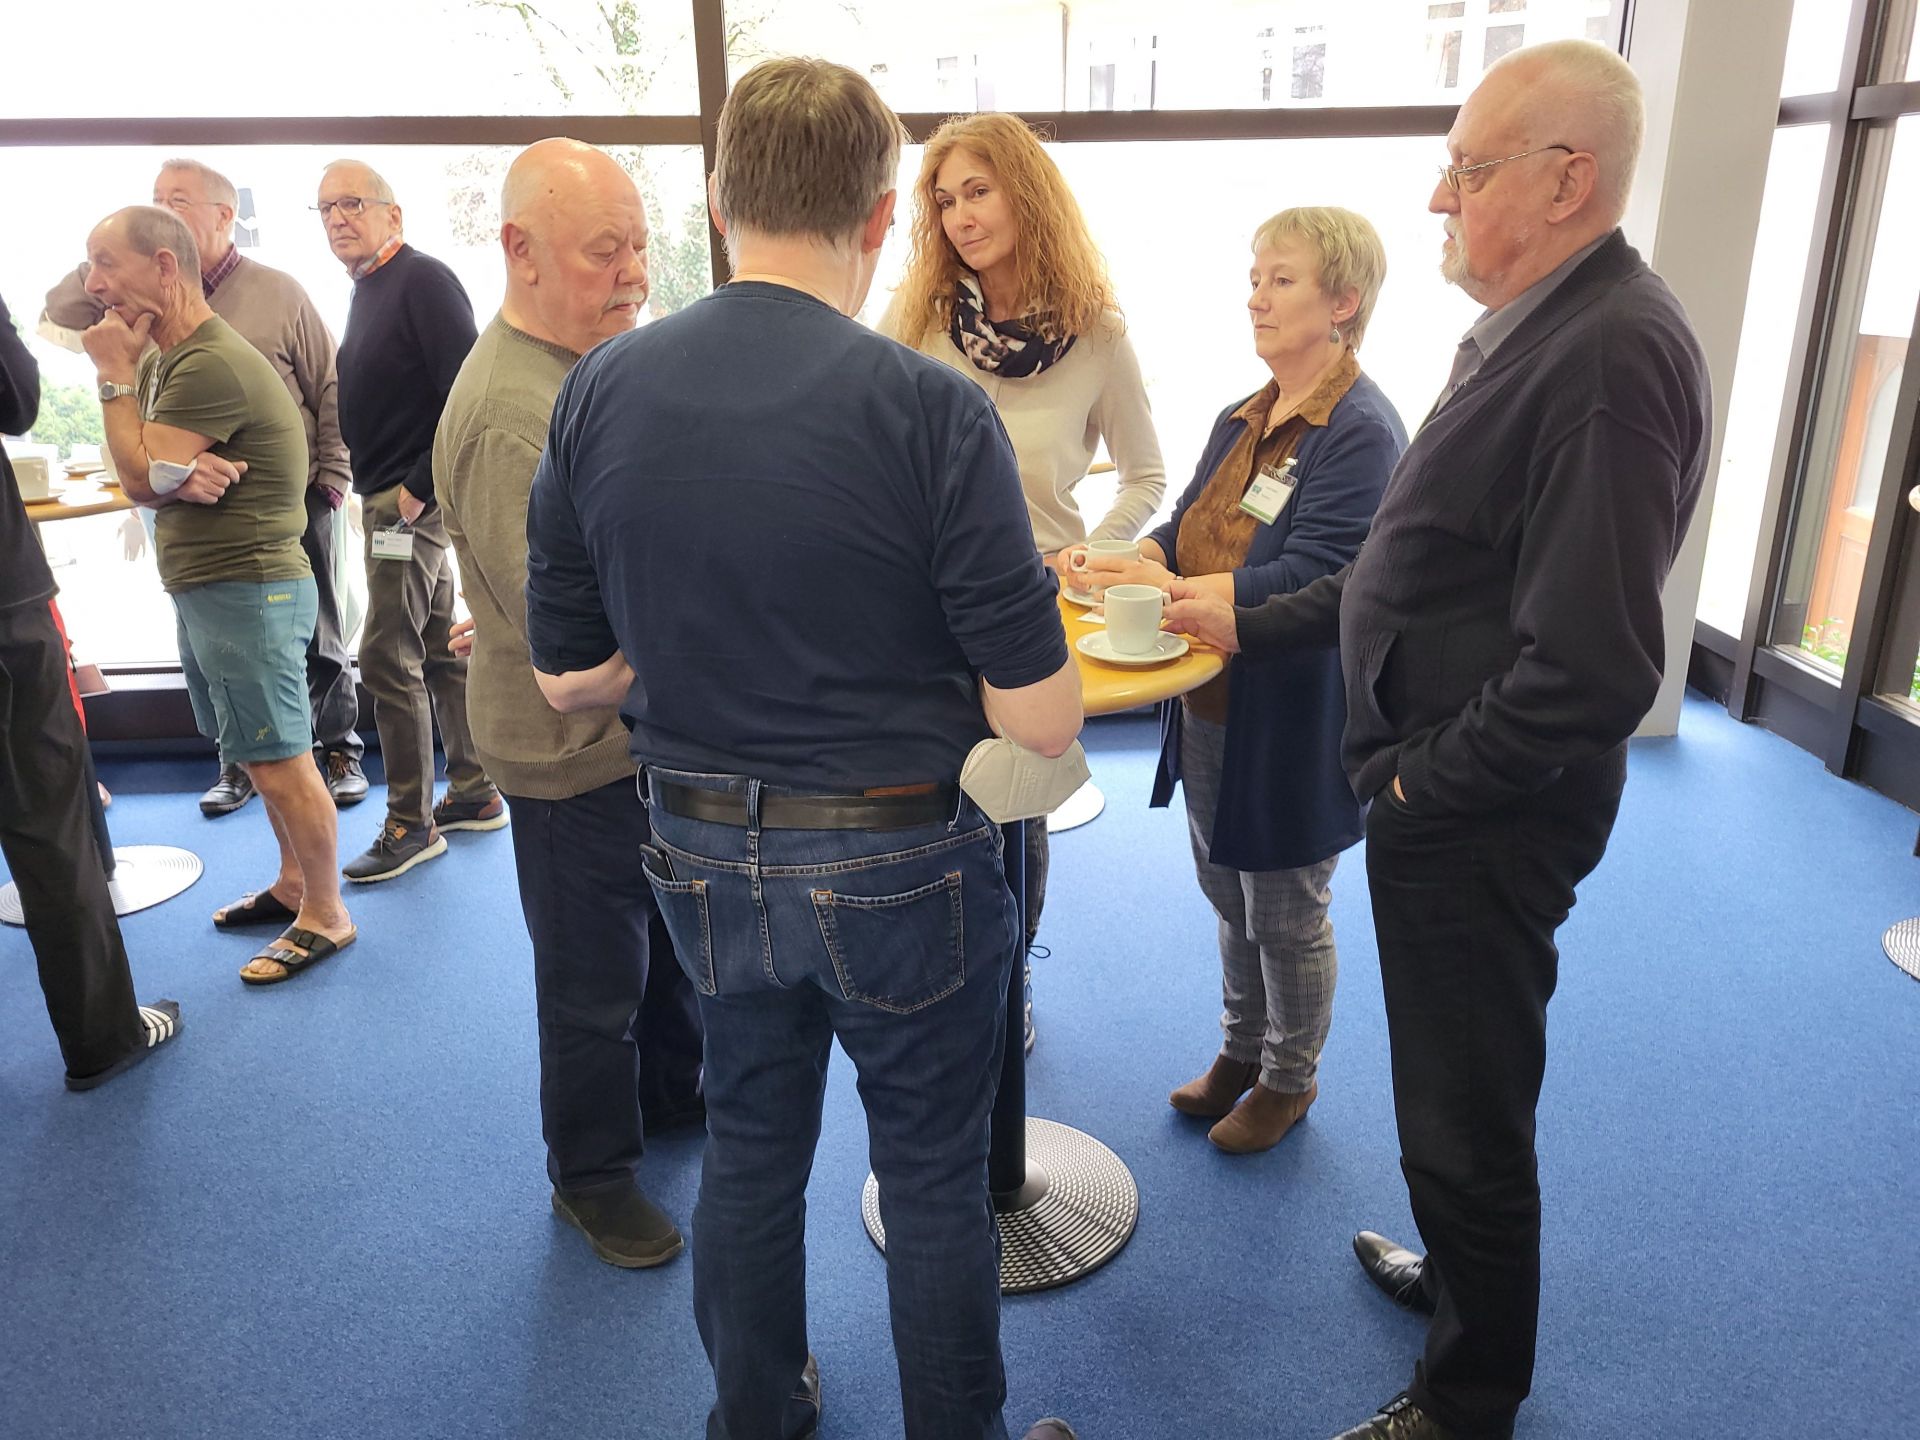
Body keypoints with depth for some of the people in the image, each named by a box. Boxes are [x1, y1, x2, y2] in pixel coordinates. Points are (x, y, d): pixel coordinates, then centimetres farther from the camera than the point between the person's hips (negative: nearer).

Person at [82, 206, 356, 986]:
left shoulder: (210, 365, -19)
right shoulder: (167, 356, 13)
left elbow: (143, 476, -17)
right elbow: (148, 478, 8)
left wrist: (117, 374, -9)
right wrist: (177, 474, -16)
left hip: (246, 591, -10)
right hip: (207, 589, 10)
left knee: (280, 761, -3)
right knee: (265, 754, 18)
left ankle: (325, 914, 8)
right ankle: (294, 882, 30)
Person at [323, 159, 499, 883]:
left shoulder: (423, 280, -13)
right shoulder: (368, 291, 17)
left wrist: (417, 487, -19)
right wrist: (365, 483, 11)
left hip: (412, 498, -10)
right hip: (389, 496, 10)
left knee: (387, 658, -7)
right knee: (441, 648, 14)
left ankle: (410, 823, 3)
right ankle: (474, 794, 23)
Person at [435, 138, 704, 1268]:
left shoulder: (606, 356, 7)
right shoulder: (508, 410, -26)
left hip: (656, 729, 9)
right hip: (576, 751, -9)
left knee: (673, 939, 26)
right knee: (595, 982, 10)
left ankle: (672, 1096, 49)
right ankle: (593, 1174, 32)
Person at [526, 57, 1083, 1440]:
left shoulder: (600, 391, -5)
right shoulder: (929, 405, -18)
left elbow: (570, 676, 1)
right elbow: (1041, 717, -17)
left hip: (707, 857, 5)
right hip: (899, 863, -4)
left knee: (750, 1153, 24)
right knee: (933, 1174, 17)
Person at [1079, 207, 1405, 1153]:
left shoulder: (1360, 433, -18)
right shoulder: (1242, 420, 8)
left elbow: (1316, 579, -27)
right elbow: (1184, 529, 9)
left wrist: (1171, 590, -33)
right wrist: (1117, 564, -12)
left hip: (1290, 723, -8)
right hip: (1209, 706, 8)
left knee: (1285, 916, 11)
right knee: (1228, 897, 22)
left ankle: (1290, 1077, 34)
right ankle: (1241, 1049, 43)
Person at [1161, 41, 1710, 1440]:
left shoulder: (1612, 354, -23)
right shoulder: (1534, 329, 9)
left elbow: (1594, 668, -29)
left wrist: (1430, 784, -16)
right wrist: (1252, 621, 15)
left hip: (1482, 817, -9)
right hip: (1446, 794, 9)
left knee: (1466, 1122, 9)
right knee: (1459, 1097, 26)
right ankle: (1462, 1275, 50)